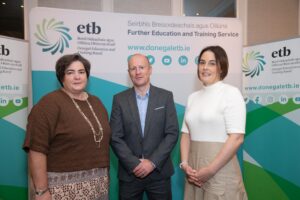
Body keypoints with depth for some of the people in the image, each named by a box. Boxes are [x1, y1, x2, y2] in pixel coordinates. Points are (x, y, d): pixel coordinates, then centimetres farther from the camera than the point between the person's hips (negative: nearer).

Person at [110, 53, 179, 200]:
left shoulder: (166, 97, -2)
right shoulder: (119, 99, -1)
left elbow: (172, 133, -5)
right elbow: (115, 137, -4)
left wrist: (153, 162, -12)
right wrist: (134, 164, -12)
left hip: (159, 172, 0)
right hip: (129, 173, 0)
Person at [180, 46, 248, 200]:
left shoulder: (231, 93, -8)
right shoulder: (193, 97, 8)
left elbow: (237, 138, -15)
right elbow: (186, 134, 8)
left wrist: (210, 170, -15)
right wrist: (184, 164, -5)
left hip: (220, 171, -5)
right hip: (195, 170, 5)